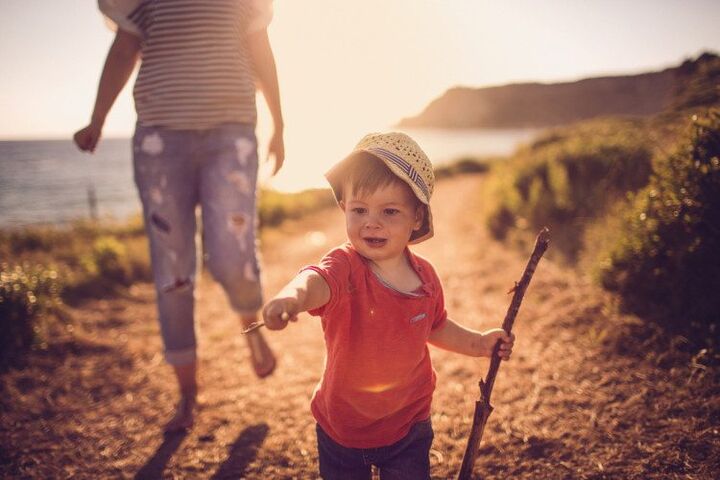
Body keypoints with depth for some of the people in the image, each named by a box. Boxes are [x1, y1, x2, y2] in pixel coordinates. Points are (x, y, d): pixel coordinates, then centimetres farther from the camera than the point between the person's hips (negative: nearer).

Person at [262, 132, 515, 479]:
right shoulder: (346, 268, -25)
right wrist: (293, 295, -71)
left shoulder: (425, 276, -9)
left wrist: (476, 343, 3)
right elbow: (317, 280, -51)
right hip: (341, 430, -2)